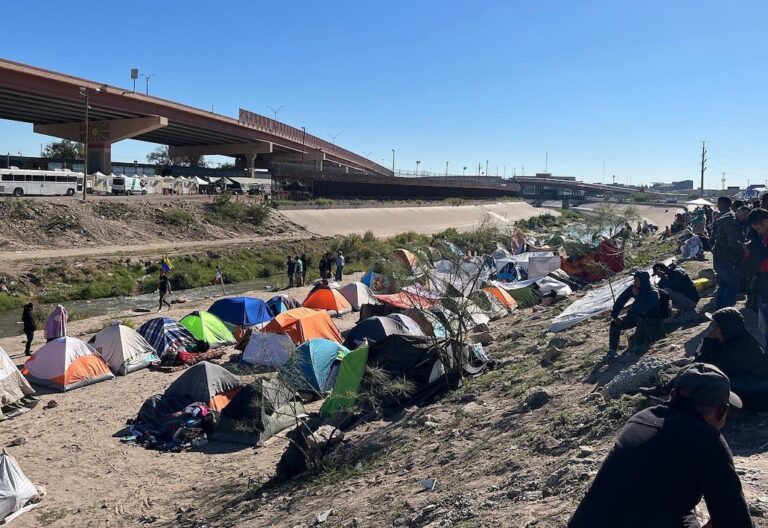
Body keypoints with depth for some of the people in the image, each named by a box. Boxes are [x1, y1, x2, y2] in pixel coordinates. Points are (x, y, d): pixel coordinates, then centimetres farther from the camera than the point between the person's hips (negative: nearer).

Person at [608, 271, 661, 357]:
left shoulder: (653, 293, -25)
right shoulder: (633, 288, -9)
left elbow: (644, 309, -37)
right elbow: (621, 300, -6)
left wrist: (637, 295, -34)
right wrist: (614, 315, -12)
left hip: (650, 319, -6)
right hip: (635, 315, 6)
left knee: (641, 318, -40)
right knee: (615, 323, -12)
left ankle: (638, 344, -25)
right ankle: (612, 349, -9)